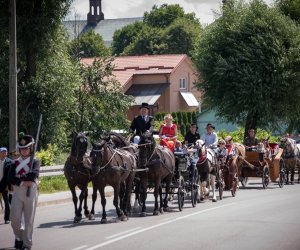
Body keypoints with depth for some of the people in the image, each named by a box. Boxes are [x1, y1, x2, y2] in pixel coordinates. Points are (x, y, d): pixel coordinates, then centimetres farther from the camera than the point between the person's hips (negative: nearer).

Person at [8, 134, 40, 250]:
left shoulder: (35, 162, 4)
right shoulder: (15, 163, 10)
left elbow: (34, 174, -16)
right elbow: (11, 179, -3)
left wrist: (19, 177, -11)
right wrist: (24, 181, -15)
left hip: (30, 192, -2)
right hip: (17, 193, 2)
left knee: (29, 220, 0)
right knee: (14, 218, -4)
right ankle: (19, 237, 21)